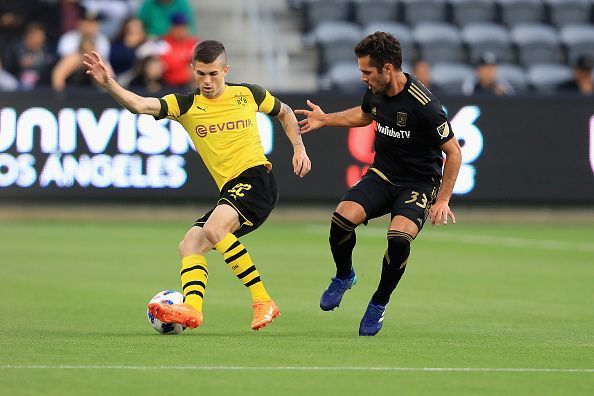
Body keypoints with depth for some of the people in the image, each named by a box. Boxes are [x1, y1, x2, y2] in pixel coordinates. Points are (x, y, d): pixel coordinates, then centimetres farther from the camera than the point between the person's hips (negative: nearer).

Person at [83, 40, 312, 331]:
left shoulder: (248, 95, 5)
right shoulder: (185, 106, 6)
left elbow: (285, 113, 25)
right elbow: (139, 105, -11)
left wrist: (299, 148, 12)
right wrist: (108, 83, -28)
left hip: (256, 178, -6)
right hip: (230, 190, 6)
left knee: (213, 229, -28)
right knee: (189, 246, -9)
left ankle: (263, 302, -27)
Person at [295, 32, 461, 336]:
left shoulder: (423, 105, -25)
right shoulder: (375, 90, -4)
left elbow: (453, 152, -15)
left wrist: (442, 200, -17)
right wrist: (325, 120, 25)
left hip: (419, 182, -5)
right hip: (382, 174, 5)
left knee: (399, 238, -31)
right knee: (342, 217, -21)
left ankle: (379, 303, -4)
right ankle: (344, 275, 10)